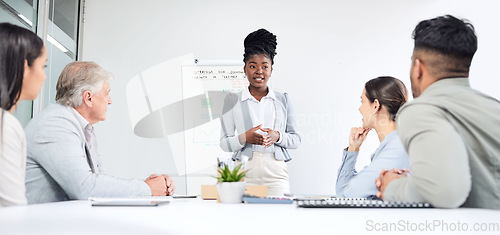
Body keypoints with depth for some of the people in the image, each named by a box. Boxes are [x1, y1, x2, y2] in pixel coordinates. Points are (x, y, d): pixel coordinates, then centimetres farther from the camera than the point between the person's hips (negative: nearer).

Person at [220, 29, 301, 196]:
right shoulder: (233, 100, 8)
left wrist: (277, 137, -8)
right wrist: (244, 138, -13)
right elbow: (224, 143, 6)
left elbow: (296, 140, 12)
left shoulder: (283, 100, 12)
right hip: (245, 171, -1)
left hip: (276, 173, 1)